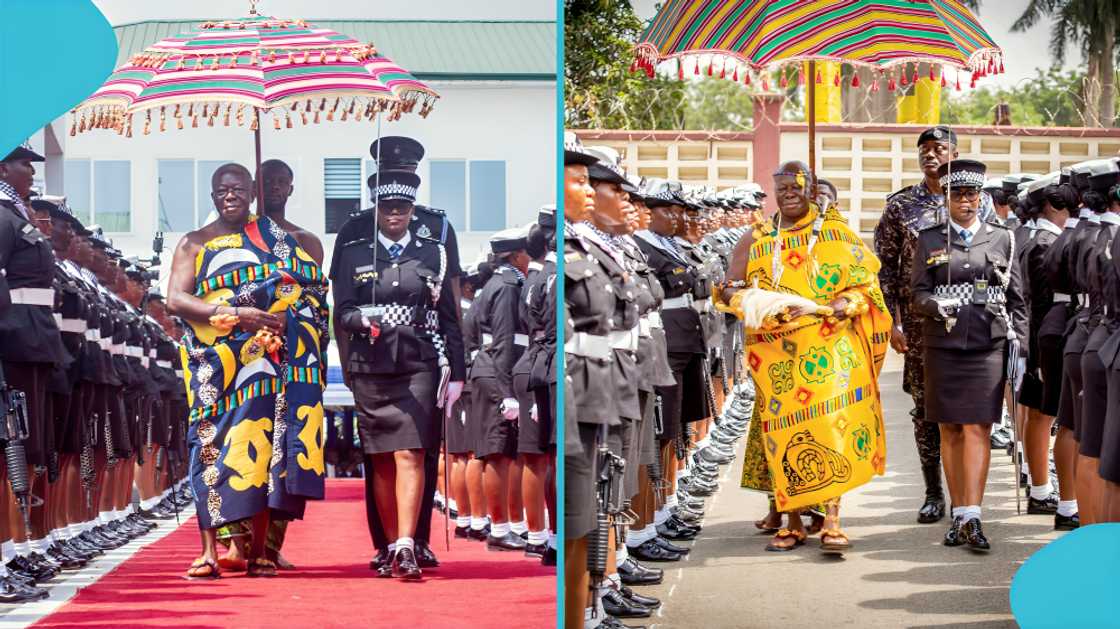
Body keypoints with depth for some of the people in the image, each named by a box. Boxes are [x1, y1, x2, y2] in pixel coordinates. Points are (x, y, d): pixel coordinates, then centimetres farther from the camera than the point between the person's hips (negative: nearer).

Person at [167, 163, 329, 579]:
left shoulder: (276, 238, 16)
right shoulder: (195, 243, 11)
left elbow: (312, 287, 13)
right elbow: (175, 300, -2)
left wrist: (288, 315, -9)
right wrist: (237, 315, -13)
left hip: (269, 362, 1)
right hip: (218, 363, -1)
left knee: (263, 447, -4)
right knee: (214, 444, -10)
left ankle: (259, 551, 0)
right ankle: (209, 552, -14)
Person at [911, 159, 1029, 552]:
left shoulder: (1001, 239, 7)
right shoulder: (929, 240, 8)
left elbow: (1017, 299, 8)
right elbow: (917, 294, 4)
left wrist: (1020, 347, 2)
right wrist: (935, 305, -18)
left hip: (988, 346, -1)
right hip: (942, 346, 1)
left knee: (977, 429, -9)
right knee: (950, 430, 6)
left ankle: (972, 519, -14)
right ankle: (959, 515, 14)